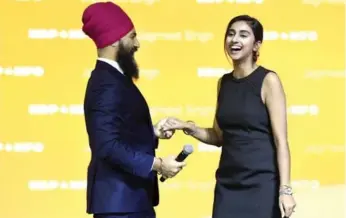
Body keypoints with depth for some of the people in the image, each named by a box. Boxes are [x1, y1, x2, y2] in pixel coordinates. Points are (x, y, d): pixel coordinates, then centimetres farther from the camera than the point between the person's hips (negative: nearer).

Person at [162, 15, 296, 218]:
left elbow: (281, 140, -10)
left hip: (261, 183, -5)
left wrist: (285, 189, -16)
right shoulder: (224, 82, 10)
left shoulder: (268, 81, -7)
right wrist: (189, 128, 1)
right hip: (227, 183, 5)